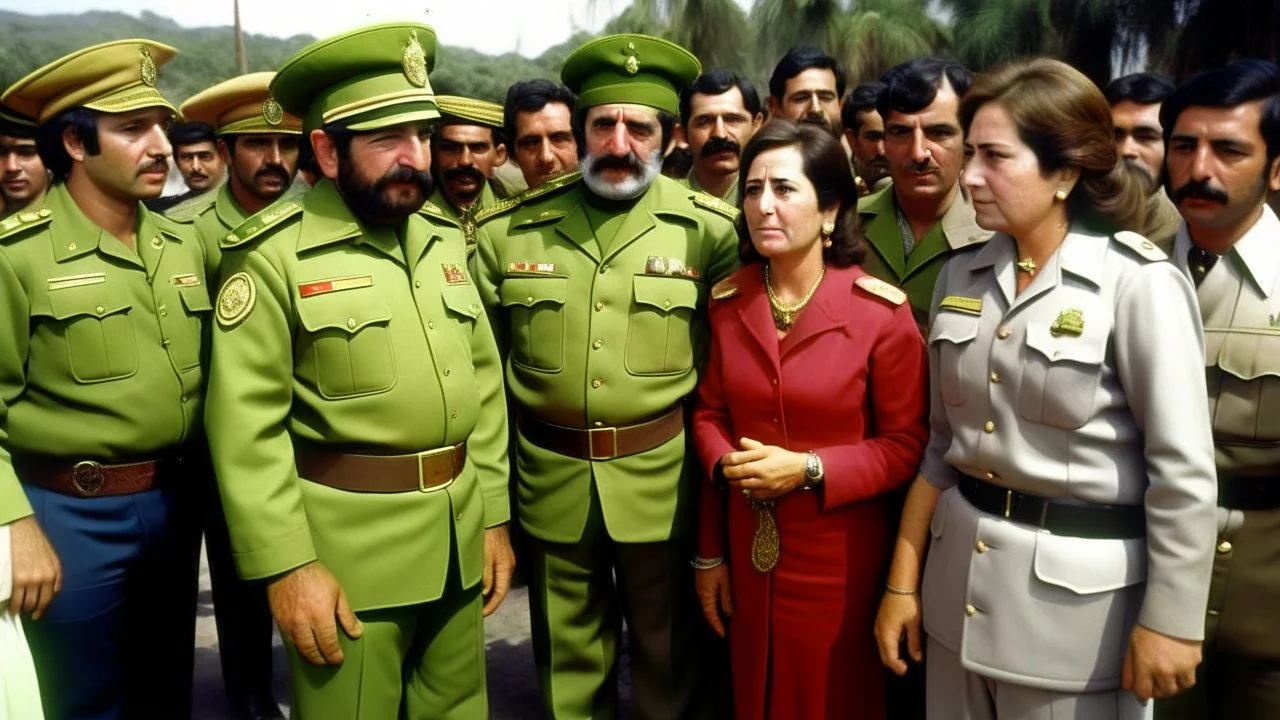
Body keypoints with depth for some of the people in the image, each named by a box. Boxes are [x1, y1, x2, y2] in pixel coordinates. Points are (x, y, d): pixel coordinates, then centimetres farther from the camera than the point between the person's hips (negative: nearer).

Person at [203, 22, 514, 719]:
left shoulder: (444, 238, 7)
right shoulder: (274, 254, -11)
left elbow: (485, 383, 10)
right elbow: (245, 427, -13)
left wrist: (493, 516, 8)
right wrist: (284, 564, -15)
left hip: (459, 536, 6)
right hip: (347, 549, -5)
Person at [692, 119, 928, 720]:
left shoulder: (880, 312, -14)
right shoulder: (728, 301, -1)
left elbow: (907, 444, -10)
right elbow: (710, 413, 7)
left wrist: (809, 469, -22)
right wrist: (717, 508, 1)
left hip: (840, 556, -4)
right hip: (748, 548, 4)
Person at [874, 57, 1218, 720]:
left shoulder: (1139, 284, -13)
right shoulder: (962, 275, 3)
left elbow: (1184, 473, -12)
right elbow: (940, 444, 8)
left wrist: (1169, 622, -10)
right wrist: (901, 580, 8)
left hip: (1078, 593, -5)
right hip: (957, 579, 5)